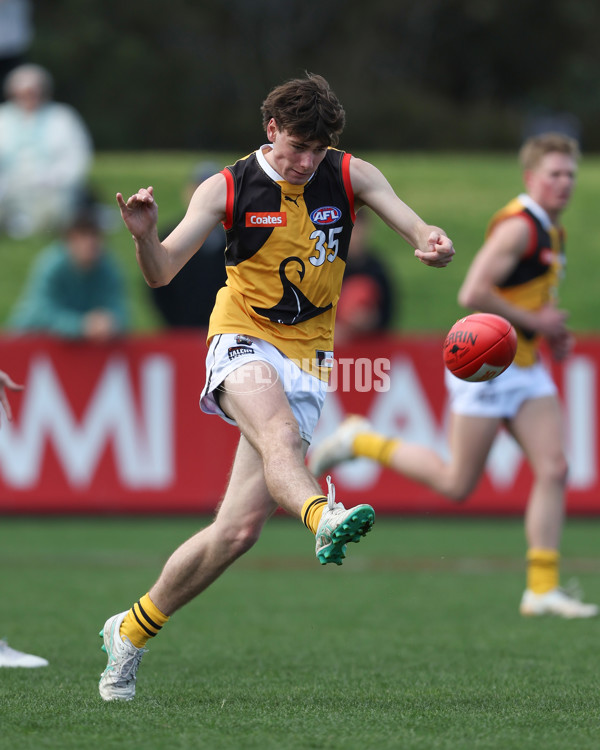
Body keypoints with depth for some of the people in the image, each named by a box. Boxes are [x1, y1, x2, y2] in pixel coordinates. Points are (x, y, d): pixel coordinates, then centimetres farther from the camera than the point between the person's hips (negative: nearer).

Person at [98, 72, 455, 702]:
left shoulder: (350, 177, 0)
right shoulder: (228, 188, -5)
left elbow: (421, 233, -6)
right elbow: (162, 273, -10)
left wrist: (435, 245, -31)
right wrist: (145, 236, -32)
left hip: (306, 359, 2)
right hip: (243, 343, -2)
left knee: (239, 529, -5)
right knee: (278, 428, -39)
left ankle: (132, 630, 12)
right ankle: (322, 518, -66)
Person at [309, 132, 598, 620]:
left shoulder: (551, 232, 13)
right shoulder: (519, 226, -17)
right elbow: (473, 294, -25)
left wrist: (552, 332, 11)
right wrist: (533, 320, -18)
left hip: (524, 367, 9)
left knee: (554, 469, -5)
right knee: (457, 485, -2)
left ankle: (542, 590, -4)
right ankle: (361, 441, 16)